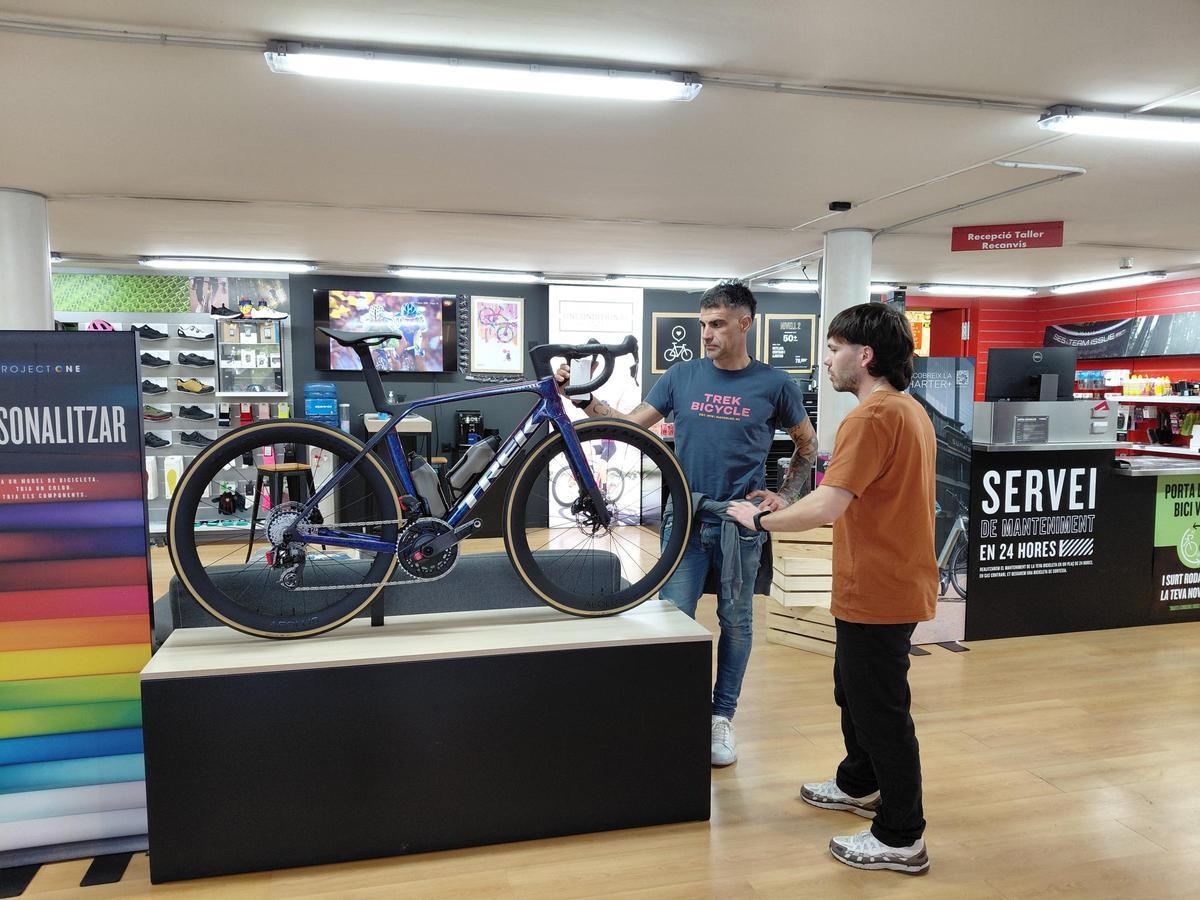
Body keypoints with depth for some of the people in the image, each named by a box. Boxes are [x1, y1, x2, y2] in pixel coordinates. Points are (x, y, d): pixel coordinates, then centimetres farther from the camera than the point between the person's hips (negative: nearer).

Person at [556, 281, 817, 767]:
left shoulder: (774, 384, -2)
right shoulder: (683, 375, 2)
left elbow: (807, 443, 11)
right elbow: (632, 424, -1)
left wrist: (785, 496, 1)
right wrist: (583, 398, -13)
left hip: (741, 521, -1)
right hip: (685, 516, 1)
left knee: (735, 620, 9)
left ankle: (721, 717, 25)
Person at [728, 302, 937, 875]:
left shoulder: (872, 417, -23)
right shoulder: (911, 410, 10)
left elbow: (826, 506, -30)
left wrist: (759, 519, -15)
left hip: (877, 595, -10)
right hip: (896, 584, 10)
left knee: (881, 710, 3)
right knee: (852, 689, 26)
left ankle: (900, 839, 19)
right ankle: (859, 785, 45)